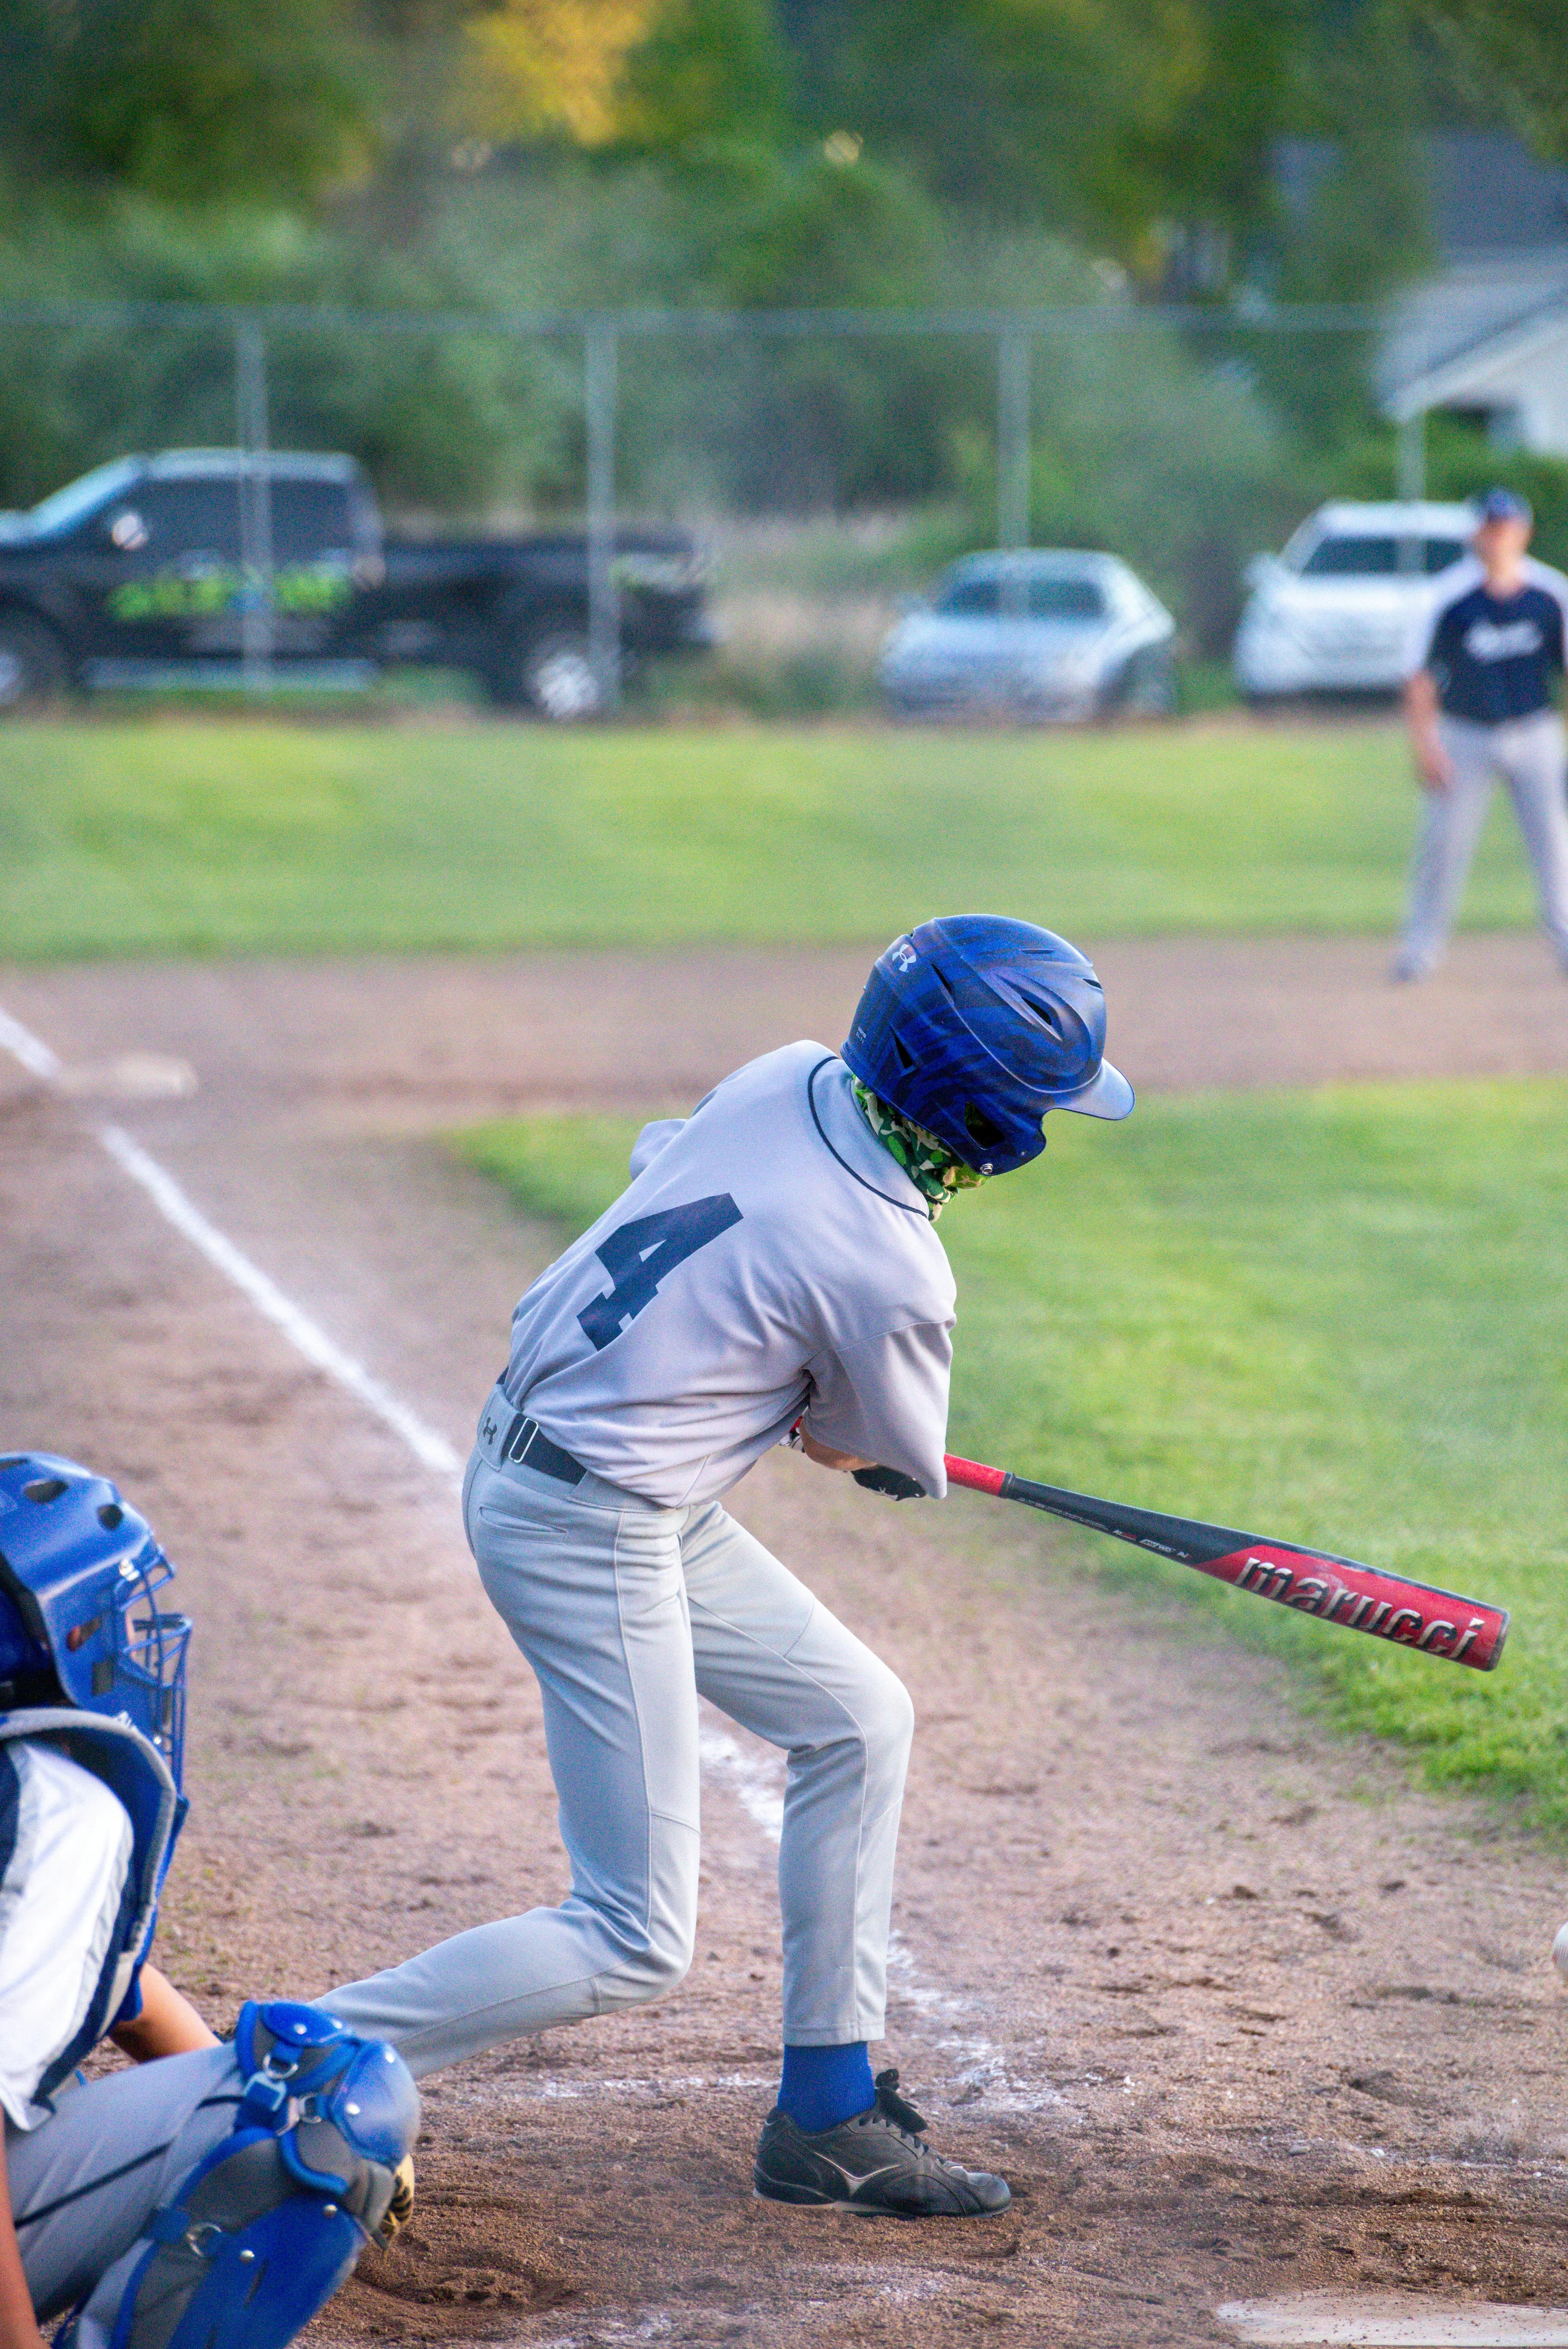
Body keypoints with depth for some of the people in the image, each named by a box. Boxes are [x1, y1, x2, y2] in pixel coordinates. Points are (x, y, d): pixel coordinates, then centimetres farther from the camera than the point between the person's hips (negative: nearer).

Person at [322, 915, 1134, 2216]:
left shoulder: (783, 1079, -3)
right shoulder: (891, 1271, -23)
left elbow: (660, 1162, 19)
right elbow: (891, 1462, -4)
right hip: (589, 1535, -10)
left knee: (859, 1718, 19)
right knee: (634, 1946, -3)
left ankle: (829, 2113, 25)